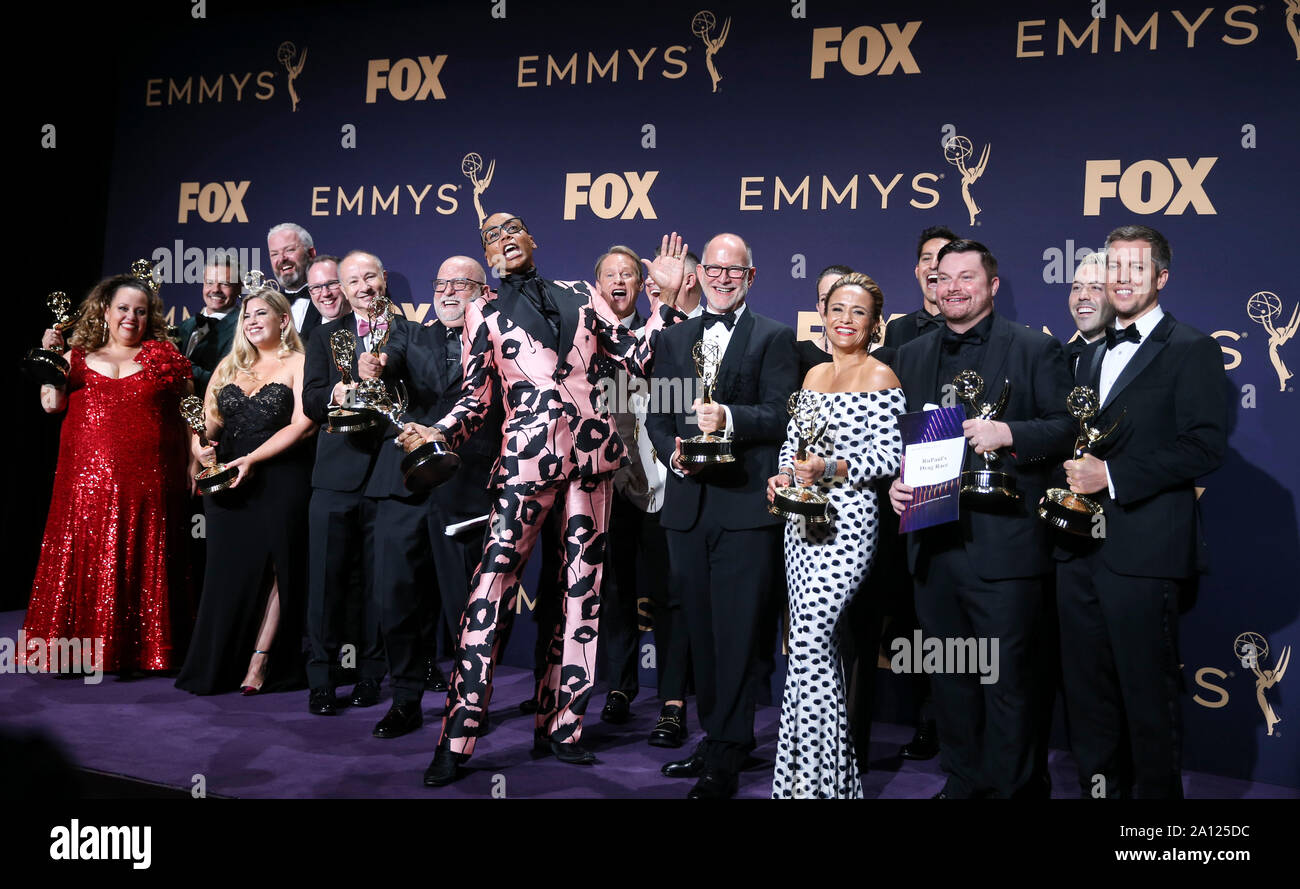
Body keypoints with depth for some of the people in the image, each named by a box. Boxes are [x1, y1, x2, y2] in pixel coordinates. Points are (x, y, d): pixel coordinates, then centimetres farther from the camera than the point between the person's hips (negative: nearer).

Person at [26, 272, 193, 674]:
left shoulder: (164, 358, 10)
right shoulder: (77, 357, 15)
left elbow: (188, 416, 8)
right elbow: (51, 403, 4)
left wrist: (194, 462, -1)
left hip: (147, 482, -1)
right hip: (88, 481, 1)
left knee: (143, 572, 3)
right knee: (82, 567, 1)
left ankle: (144, 656, 11)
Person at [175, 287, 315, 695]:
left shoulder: (297, 364, 0)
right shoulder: (230, 366, 18)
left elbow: (303, 424, -10)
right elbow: (206, 419, 15)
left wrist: (253, 458, -15)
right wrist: (200, 444, -7)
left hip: (278, 481, -5)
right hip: (228, 483, 5)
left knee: (272, 568, -1)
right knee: (227, 572, 5)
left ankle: (261, 661, 5)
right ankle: (219, 665, 12)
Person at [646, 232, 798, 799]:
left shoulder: (774, 338, 5)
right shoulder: (672, 339, 17)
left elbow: (780, 413, -7)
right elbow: (657, 415, 12)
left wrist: (729, 419, -23)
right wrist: (674, 452, -7)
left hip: (746, 504, -4)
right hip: (688, 503, 5)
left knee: (736, 631, -4)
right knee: (701, 630, 13)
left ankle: (725, 759, 5)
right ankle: (714, 737, 26)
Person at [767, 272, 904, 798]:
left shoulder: (881, 377, -4)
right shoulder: (815, 374, 16)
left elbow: (890, 455, -10)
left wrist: (831, 469, -21)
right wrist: (784, 474, -2)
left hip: (847, 520, -7)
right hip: (803, 517, 7)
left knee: (810, 637, -13)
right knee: (820, 640, 12)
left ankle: (818, 776, -1)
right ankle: (814, 767, 23)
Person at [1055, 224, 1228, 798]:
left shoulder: (1191, 350, -3)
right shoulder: (1090, 354, 18)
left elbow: (1205, 446, -13)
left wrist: (1112, 475, -18)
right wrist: (1070, 478, 3)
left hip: (1143, 551, -6)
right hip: (1079, 549, 7)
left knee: (1149, 696, 4)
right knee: (1087, 692, 14)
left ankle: (1157, 792, 21)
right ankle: (1099, 785, 28)